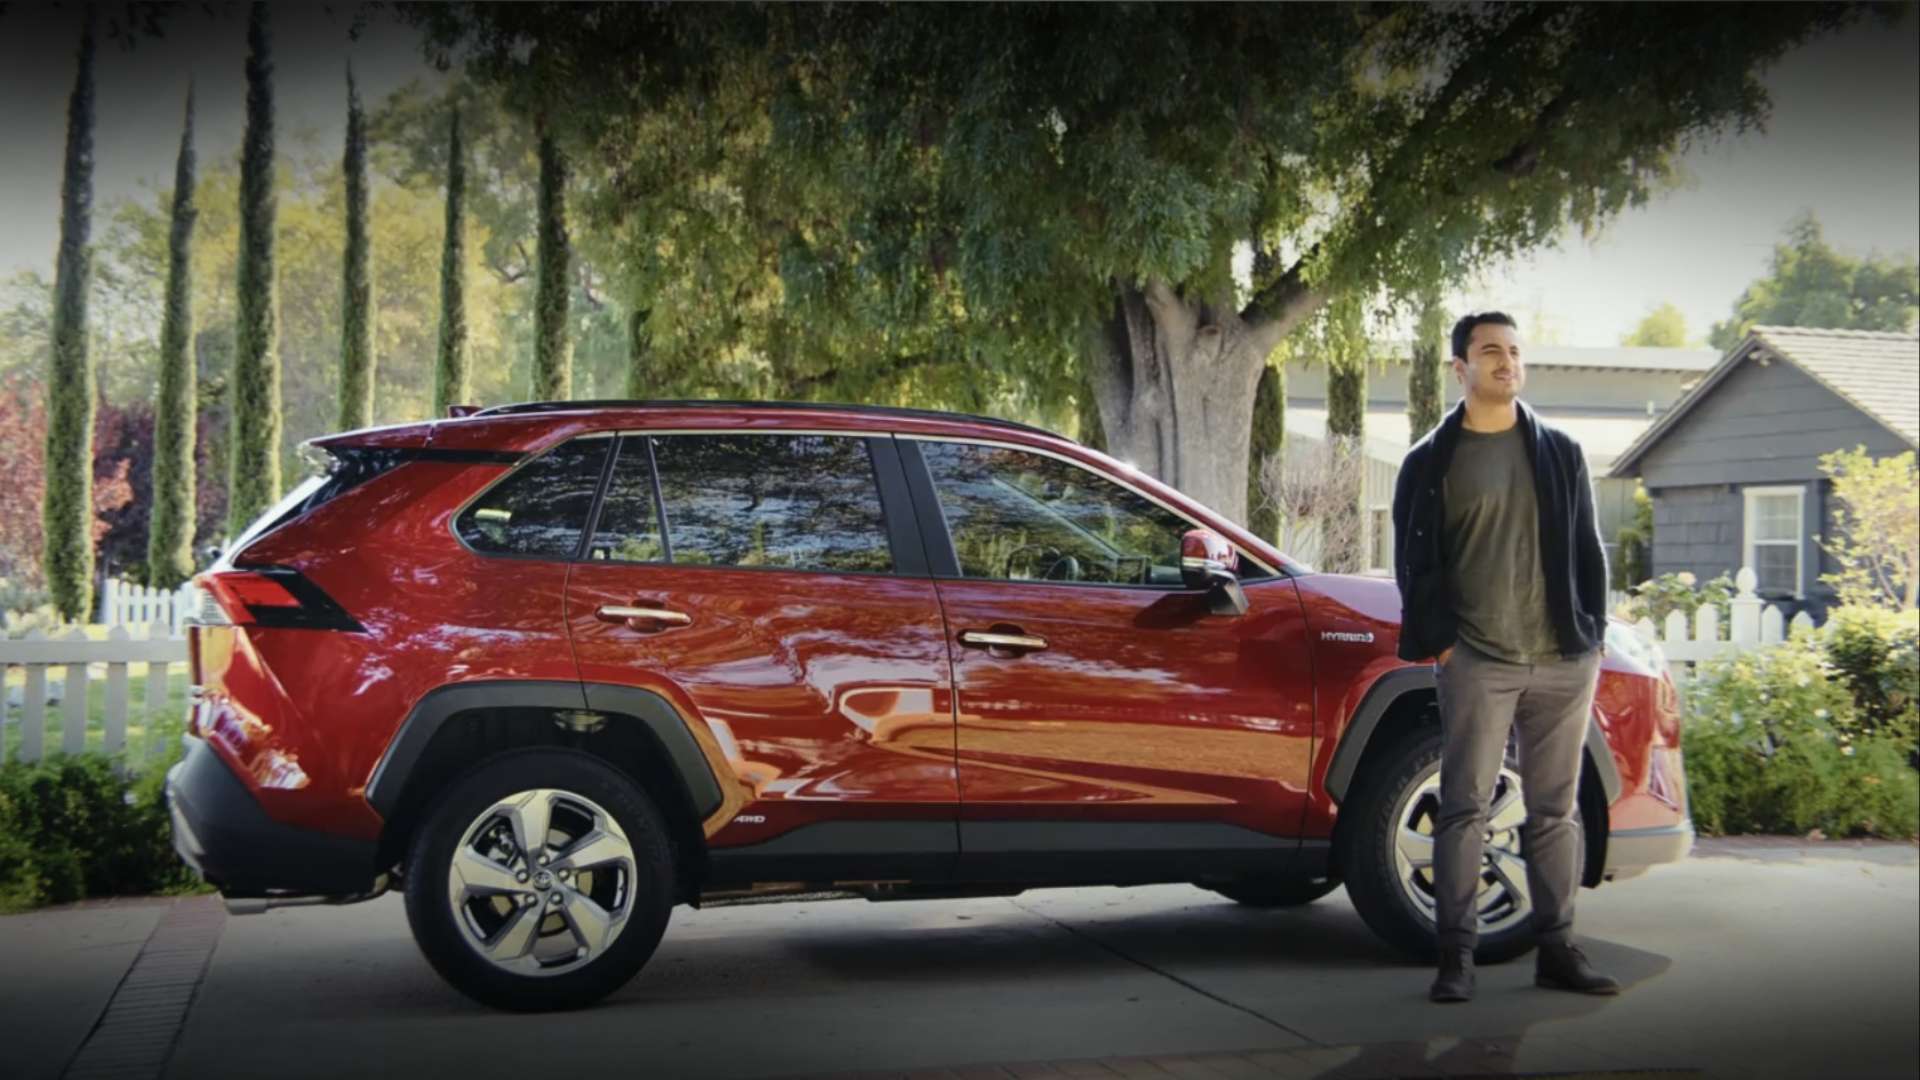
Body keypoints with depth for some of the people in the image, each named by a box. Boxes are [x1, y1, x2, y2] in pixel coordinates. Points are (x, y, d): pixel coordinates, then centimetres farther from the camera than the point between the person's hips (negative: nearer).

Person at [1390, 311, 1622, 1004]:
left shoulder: (1559, 452, 13)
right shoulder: (1430, 463, 5)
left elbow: (1588, 549, 14)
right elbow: (1414, 560, 3)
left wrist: (1593, 634, 6)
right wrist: (1437, 640, -6)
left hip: (1563, 660, 3)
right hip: (1477, 661, -3)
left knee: (1556, 810, 7)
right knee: (1465, 809, -4)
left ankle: (1556, 949, 14)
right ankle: (1456, 957, 0)